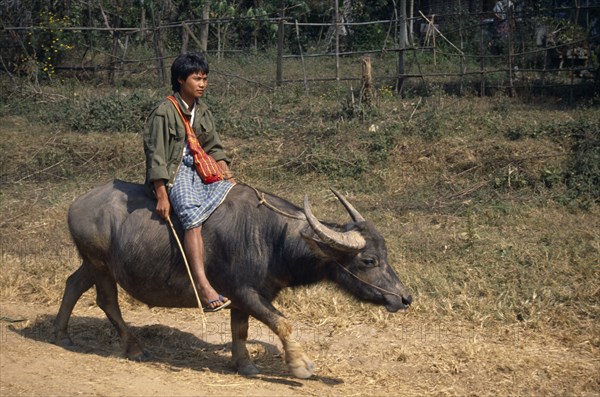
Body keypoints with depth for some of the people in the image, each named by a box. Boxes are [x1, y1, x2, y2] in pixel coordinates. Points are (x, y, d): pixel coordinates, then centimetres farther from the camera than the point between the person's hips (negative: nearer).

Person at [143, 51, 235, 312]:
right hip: (173, 174, -8)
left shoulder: (202, 111, 13)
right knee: (193, 217, -30)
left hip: (200, 170, 8)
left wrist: (227, 175, 2)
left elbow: (215, 148, 17)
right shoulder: (164, 112, -10)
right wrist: (162, 197, -18)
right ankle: (202, 285, -41)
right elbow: (156, 156, -13)